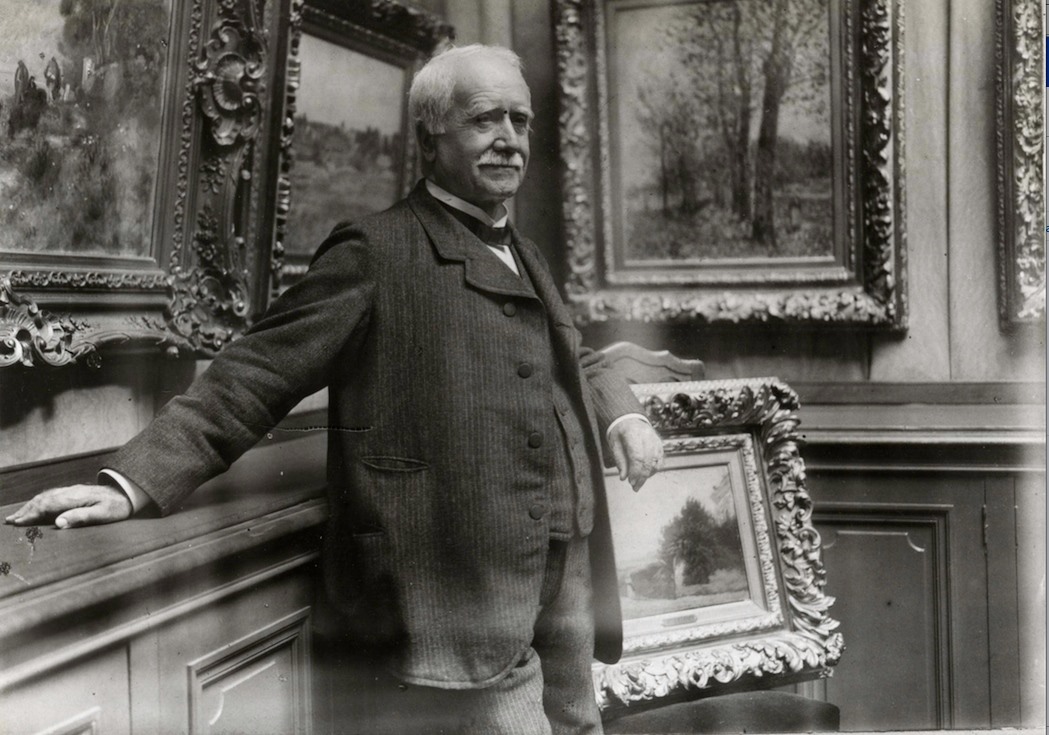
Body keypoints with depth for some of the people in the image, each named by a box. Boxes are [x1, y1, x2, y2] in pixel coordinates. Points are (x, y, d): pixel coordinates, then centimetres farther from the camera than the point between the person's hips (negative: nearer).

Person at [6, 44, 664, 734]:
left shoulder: (527, 259, 17)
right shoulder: (377, 253, -7)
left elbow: (576, 359, 30)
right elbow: (256, 373, -12)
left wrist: (622, 415, 9)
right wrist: (132, 482, -21)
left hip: (568, 572, 8)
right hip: (465, 590, -8)